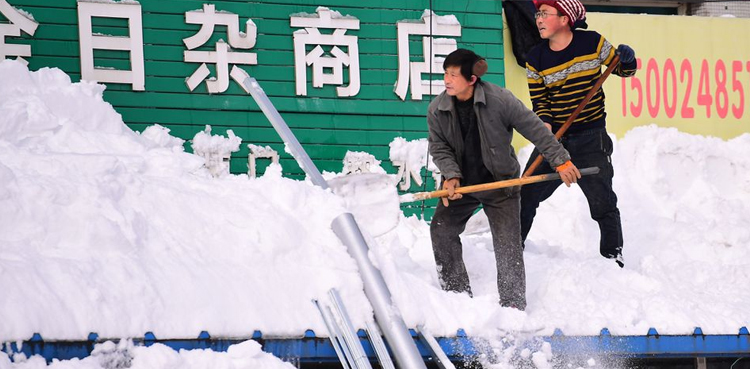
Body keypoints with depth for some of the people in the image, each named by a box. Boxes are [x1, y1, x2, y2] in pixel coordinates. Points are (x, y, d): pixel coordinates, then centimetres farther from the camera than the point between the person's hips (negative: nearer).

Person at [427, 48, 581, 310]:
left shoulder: (500, 100, -20)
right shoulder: (437, 109, -9)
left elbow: (536, 130, -14)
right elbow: (438, 146, -1)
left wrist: (561, 161, -13)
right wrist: (452, 175, -18)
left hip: (500, 183, -4)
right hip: (460, 183, 4)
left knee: (507, 244, -8)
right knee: (441, 230, -1)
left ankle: (513, 304, 1)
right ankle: (456, 293, 13)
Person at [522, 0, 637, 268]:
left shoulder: (592, 43, -7)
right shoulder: (536, 59, -1)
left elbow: (622, 69, 5)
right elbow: (539, 100, 3)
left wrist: (627, 60, -18)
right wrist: (543, 122, -17)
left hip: (591, 138, -3)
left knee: (602, 200, -3)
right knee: (526, 194, 3)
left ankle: (613, 254, 13)